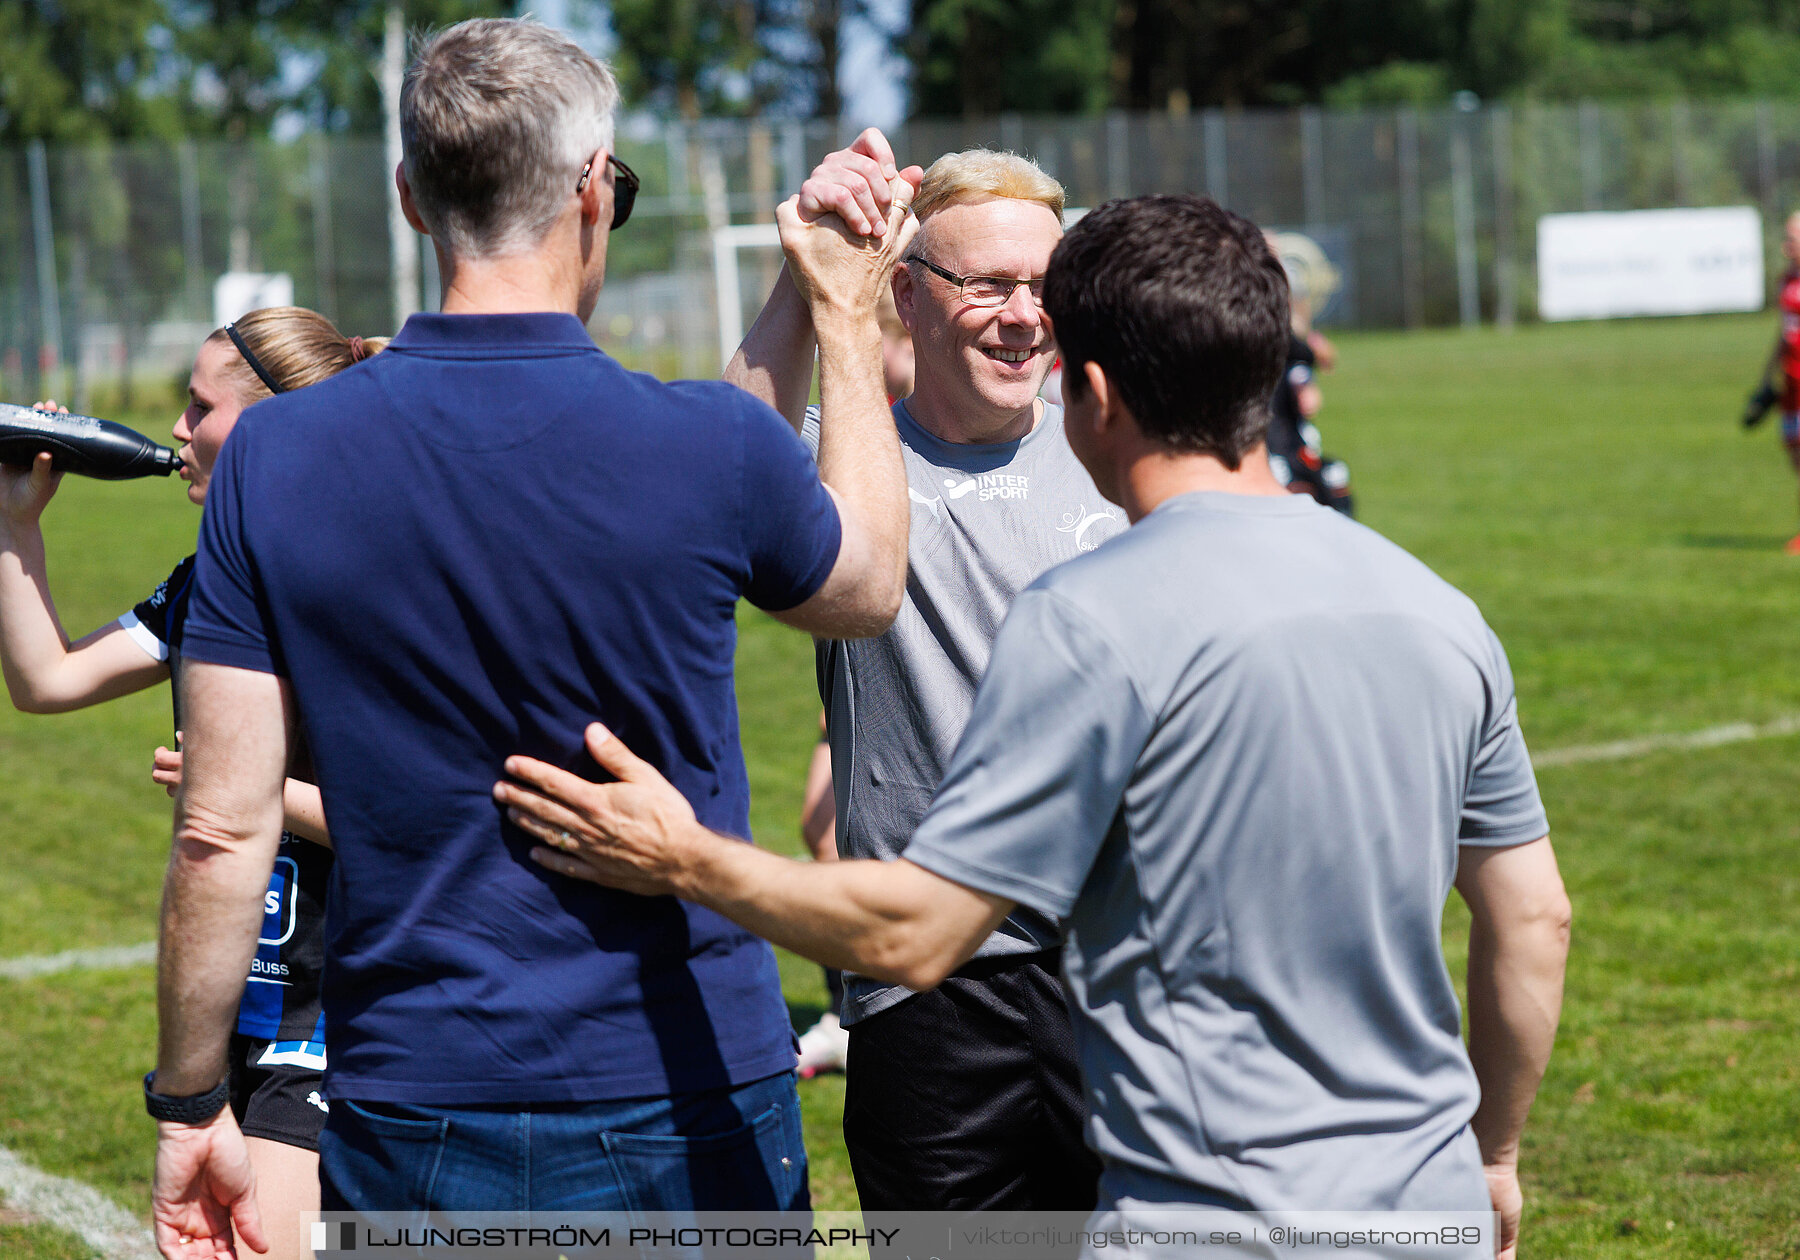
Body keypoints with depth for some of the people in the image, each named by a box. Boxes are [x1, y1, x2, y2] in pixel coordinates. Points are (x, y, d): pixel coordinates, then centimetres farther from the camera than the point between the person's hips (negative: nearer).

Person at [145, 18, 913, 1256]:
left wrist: (190, 1104, 5)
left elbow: (222, 829, -6)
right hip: (688, 1107, -1)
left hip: (412, 1119, 1)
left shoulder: (277, 457, -7)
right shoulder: (710, 445, -11)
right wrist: (848, 319, 23)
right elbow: (869, 586, 12)